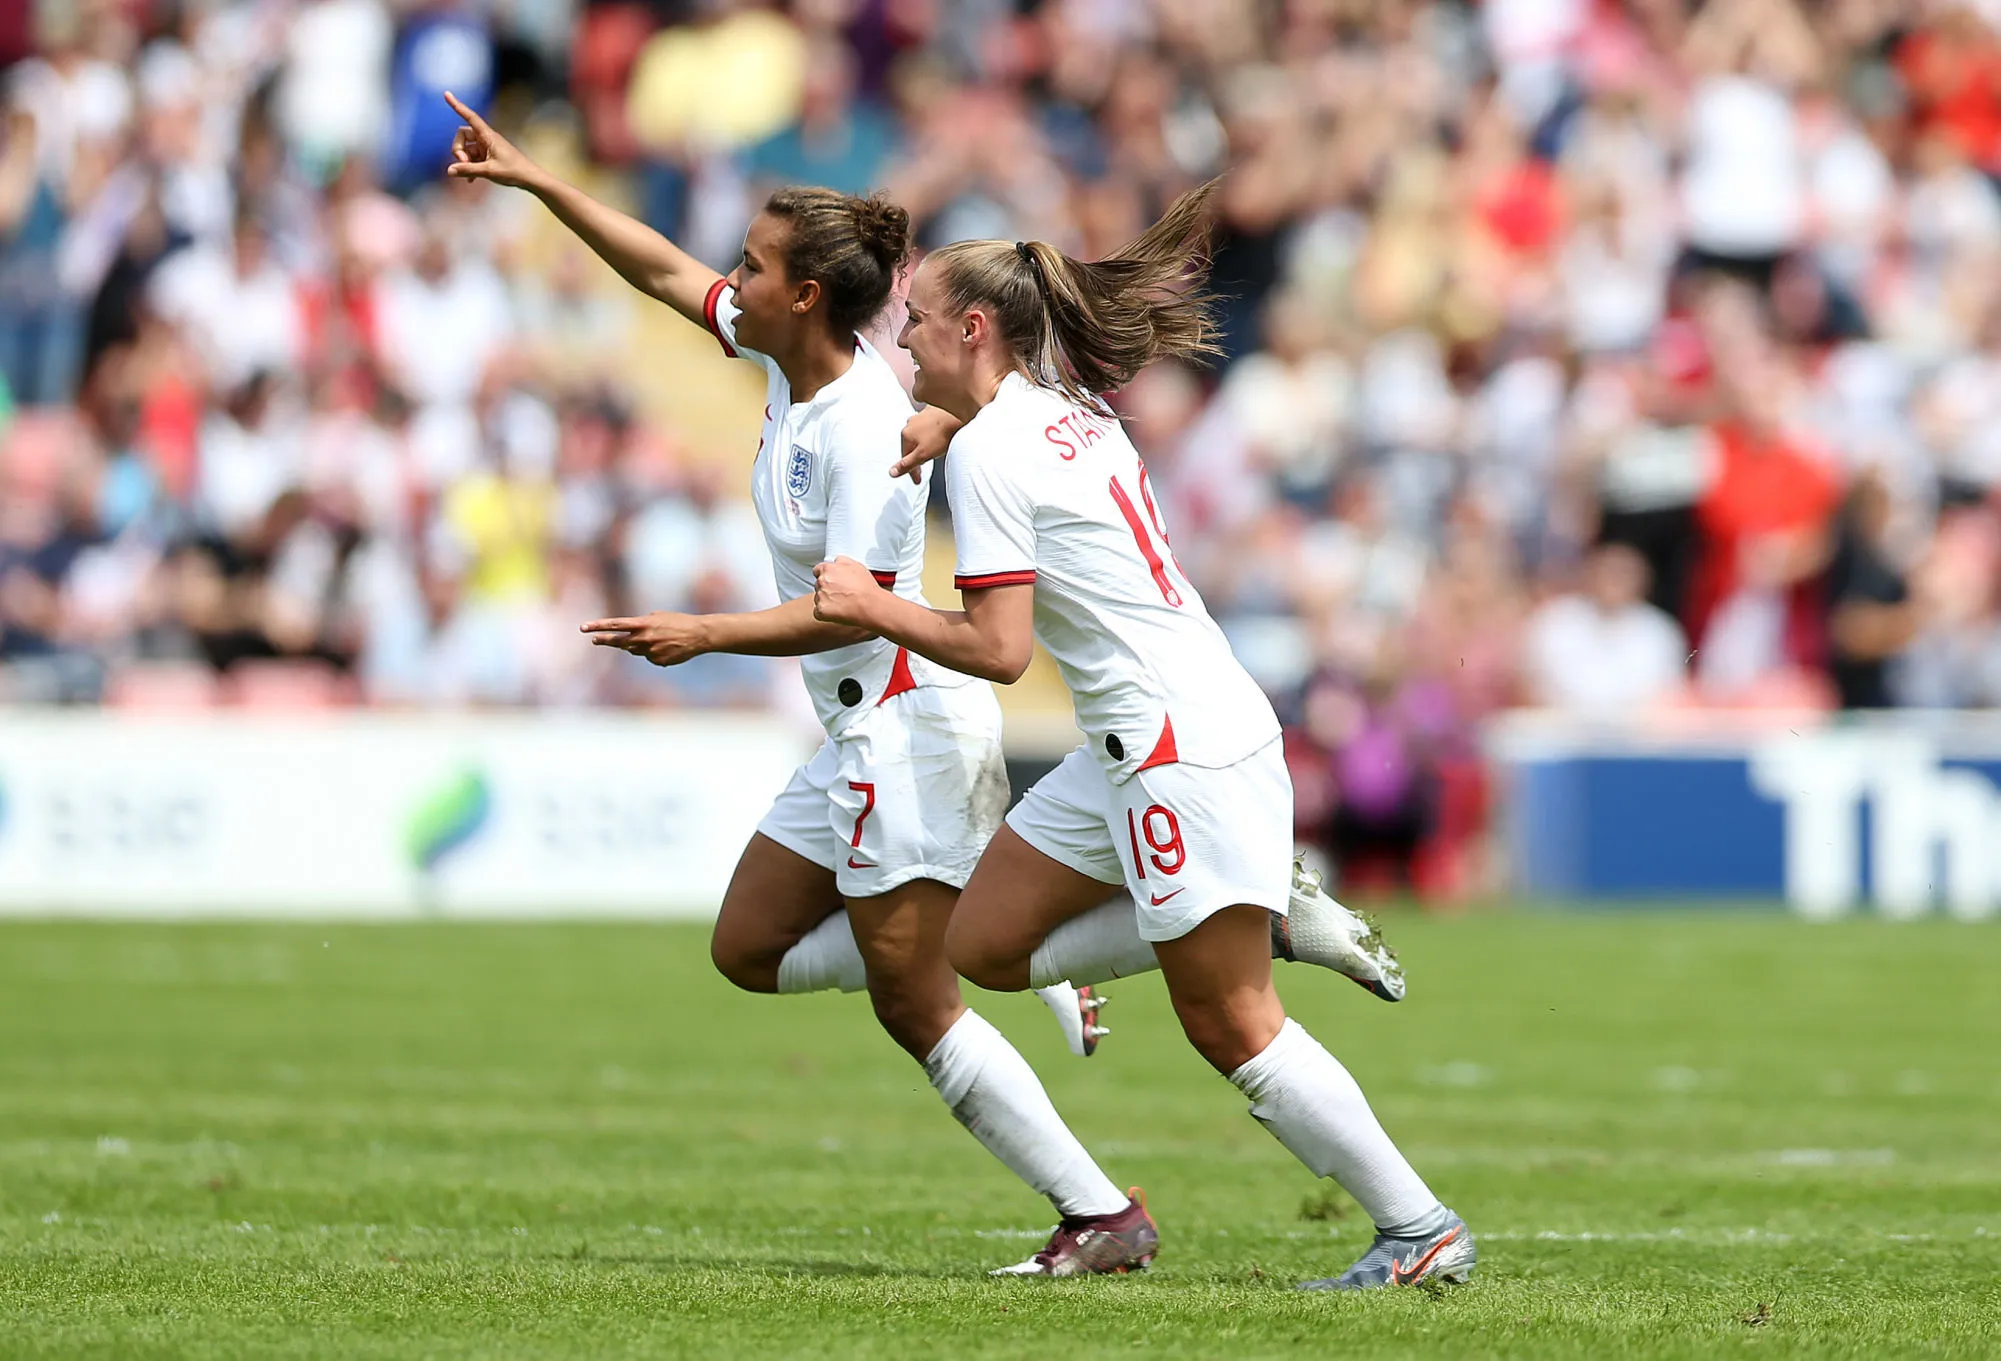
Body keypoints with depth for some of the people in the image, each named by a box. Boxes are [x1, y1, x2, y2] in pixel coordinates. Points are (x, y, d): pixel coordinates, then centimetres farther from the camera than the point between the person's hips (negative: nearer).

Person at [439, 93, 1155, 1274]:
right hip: (861, 732, 10)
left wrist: (708, 634, -29)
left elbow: (857, 604, -25)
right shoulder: (790, 356, 3)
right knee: (752, 948, 14)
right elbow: (665, 270, 14)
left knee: (915, 1007, -6)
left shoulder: (862, 425, -23)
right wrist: (529, 177, 12)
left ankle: (1105, 1213, -1)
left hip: (908, 722, -10)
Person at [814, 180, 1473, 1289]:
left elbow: (997, 648, -19)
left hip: (1182, 748, -10)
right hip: (1131, 749, 10)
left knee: (1231, 1024, -6)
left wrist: (874, 607, -7)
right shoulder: (1073, 413, 12)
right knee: (982, 944, 11)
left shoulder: (987, 450, -13)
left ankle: (1419, 1229, -1)